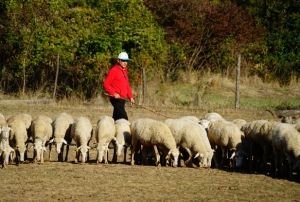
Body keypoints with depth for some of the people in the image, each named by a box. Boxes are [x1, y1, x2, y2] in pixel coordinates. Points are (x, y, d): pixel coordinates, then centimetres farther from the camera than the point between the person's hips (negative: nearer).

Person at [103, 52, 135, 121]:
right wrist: (114, 93, -23)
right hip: (116, 99, -9)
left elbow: (127, 85, 25)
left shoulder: (124, 70, 17)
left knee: (116, 118, 11)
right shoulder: (114, 70, -9)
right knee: (124, 118, -16)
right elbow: (106, 84, -13)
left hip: (122, 99, 9)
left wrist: (130, 97, 14)